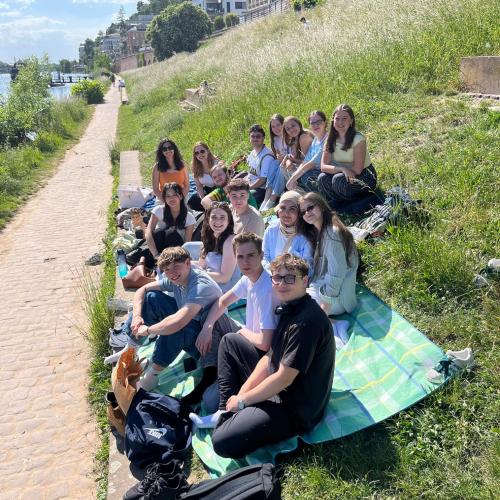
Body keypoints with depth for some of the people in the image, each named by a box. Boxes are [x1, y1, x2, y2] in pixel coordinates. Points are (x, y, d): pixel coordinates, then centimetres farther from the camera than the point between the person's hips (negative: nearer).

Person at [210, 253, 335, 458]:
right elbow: (269, 358, 7)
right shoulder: (289, 309, 4)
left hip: (295, 410, -10)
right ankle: (226, 413, 9)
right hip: (275, 388, 10)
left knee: (222, 442, -25)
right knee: (230, 341, 14)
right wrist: (241, 393, -3)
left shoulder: (308, 320, -26)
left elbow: (283, 378, -24)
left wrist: (242, 400, -12)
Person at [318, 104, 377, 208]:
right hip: (345, 175, 5)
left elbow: (357, 170, -21)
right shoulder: (331, 140, -3)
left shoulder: (358, 139, -18)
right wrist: (342, 169, -29)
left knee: (338, 179, -32)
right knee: (322, 178, -23)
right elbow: (323, 166, -12)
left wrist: (335, 169, -12)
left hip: (365, 177, -5)